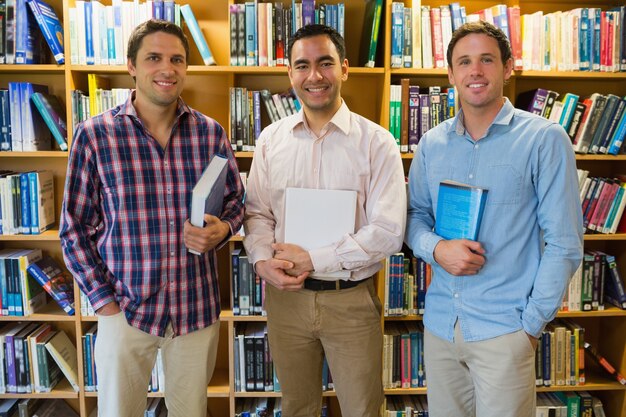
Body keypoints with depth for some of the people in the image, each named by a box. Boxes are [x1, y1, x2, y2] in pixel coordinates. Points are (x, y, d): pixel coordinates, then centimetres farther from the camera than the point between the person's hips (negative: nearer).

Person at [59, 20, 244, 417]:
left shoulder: (211, 133, -2)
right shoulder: (94, 135, -8)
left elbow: (236, 200, 9)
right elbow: (75, 227, -2)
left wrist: (222, 230, -12)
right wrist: (103, 299, -6)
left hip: (198, 307, 2)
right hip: (126, 309, -1)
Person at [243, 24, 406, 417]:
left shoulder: (376, 142, -8)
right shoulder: (270, 140, 3)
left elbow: (388, 232, -13)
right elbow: (257, 212, 8)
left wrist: (313, 259, -16)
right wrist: (263, 260, -11)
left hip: (352, 299, -2)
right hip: (285, 294, 3)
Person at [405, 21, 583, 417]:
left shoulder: (545, 139, -7)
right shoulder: (432, 144, 5)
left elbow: (565, 244, -7)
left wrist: (532, 324, -8)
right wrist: (437, 249, -11)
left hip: (504, 328, -3)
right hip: (440, 322, 4)